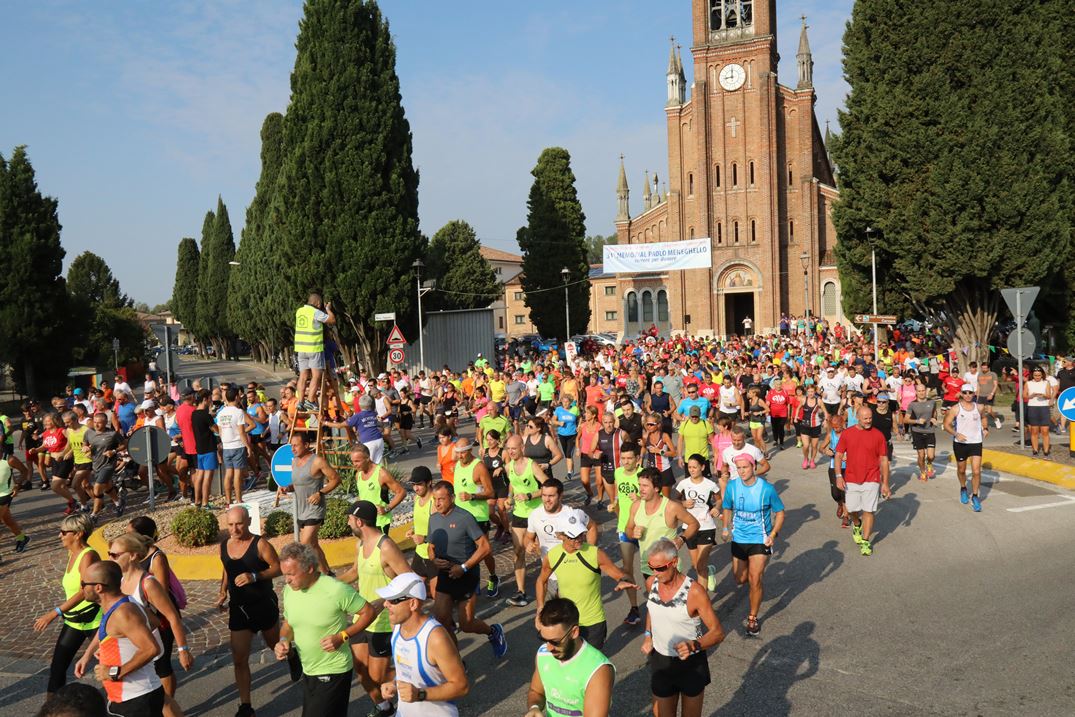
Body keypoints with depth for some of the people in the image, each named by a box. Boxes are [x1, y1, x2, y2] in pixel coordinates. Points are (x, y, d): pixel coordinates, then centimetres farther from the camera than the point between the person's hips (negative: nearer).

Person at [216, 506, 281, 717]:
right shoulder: (224, 545, 0)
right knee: (239, 660, 0)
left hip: (264, 604, -4)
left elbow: (278, 567, -15)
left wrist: (254, 576, -29)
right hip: (238, 608, 4)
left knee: (275, 645, 20)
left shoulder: (259, 544, -17)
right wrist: (223, 592, 3)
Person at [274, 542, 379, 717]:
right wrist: (284, 641, -9)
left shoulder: (336, 590, -23)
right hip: (307, 671, 7)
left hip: (333, 672, -7)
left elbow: (369, 612, -13)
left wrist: (342, 636, -22)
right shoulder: (289, 590, -3)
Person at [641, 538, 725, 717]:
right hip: (660, 662, 4)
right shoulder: (651, 583, -8)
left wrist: (694, 645, -37)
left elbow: (717, 632, -20)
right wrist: (648, 636, 3)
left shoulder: (694, 592, -25)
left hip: (691, 664, -4)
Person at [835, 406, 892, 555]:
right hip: (851, 480, 1)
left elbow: (884, 460, 0)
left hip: (871, 480, -1)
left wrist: (885, 483, -1)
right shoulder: (847, 434, -1)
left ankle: (865, 542, 7)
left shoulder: (878, 435, -4)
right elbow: (838, 455, 2)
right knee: (852, 509, 10)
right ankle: (857, 526, 42)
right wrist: (839, 476, -9)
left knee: (868, 511, -4)